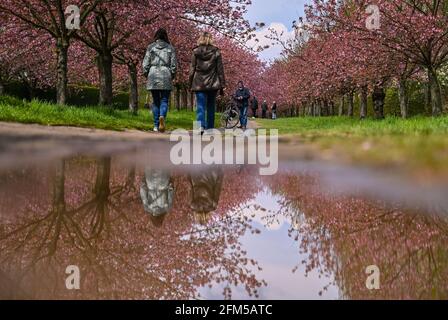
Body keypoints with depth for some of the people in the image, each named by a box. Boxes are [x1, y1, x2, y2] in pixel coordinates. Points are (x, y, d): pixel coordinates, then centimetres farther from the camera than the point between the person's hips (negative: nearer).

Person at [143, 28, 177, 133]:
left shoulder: (151, 47, 4)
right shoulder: (170, 48, 4)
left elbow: (145, 63, 2)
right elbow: (174, 64, 3)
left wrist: (147, 75, 14)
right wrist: (172, 76, 15)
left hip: (153, 75, 1)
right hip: (166, 76, -1)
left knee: (155, 101, 8)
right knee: (164, 100, 3)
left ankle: (156, 126, 8)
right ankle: (162, 116, -27)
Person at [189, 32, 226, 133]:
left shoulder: (196, 52, 1)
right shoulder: (216, 52, 2)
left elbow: (192, 69, 3)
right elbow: (220, 70, 3)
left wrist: (190, 84, 8)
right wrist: (222, 85, 7)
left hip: (199, 84, -1)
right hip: (213, 84, 1)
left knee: (201, 106, -5)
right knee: (211, 107, 12)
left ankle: (200, 126, -25)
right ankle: (210, 128, 15)